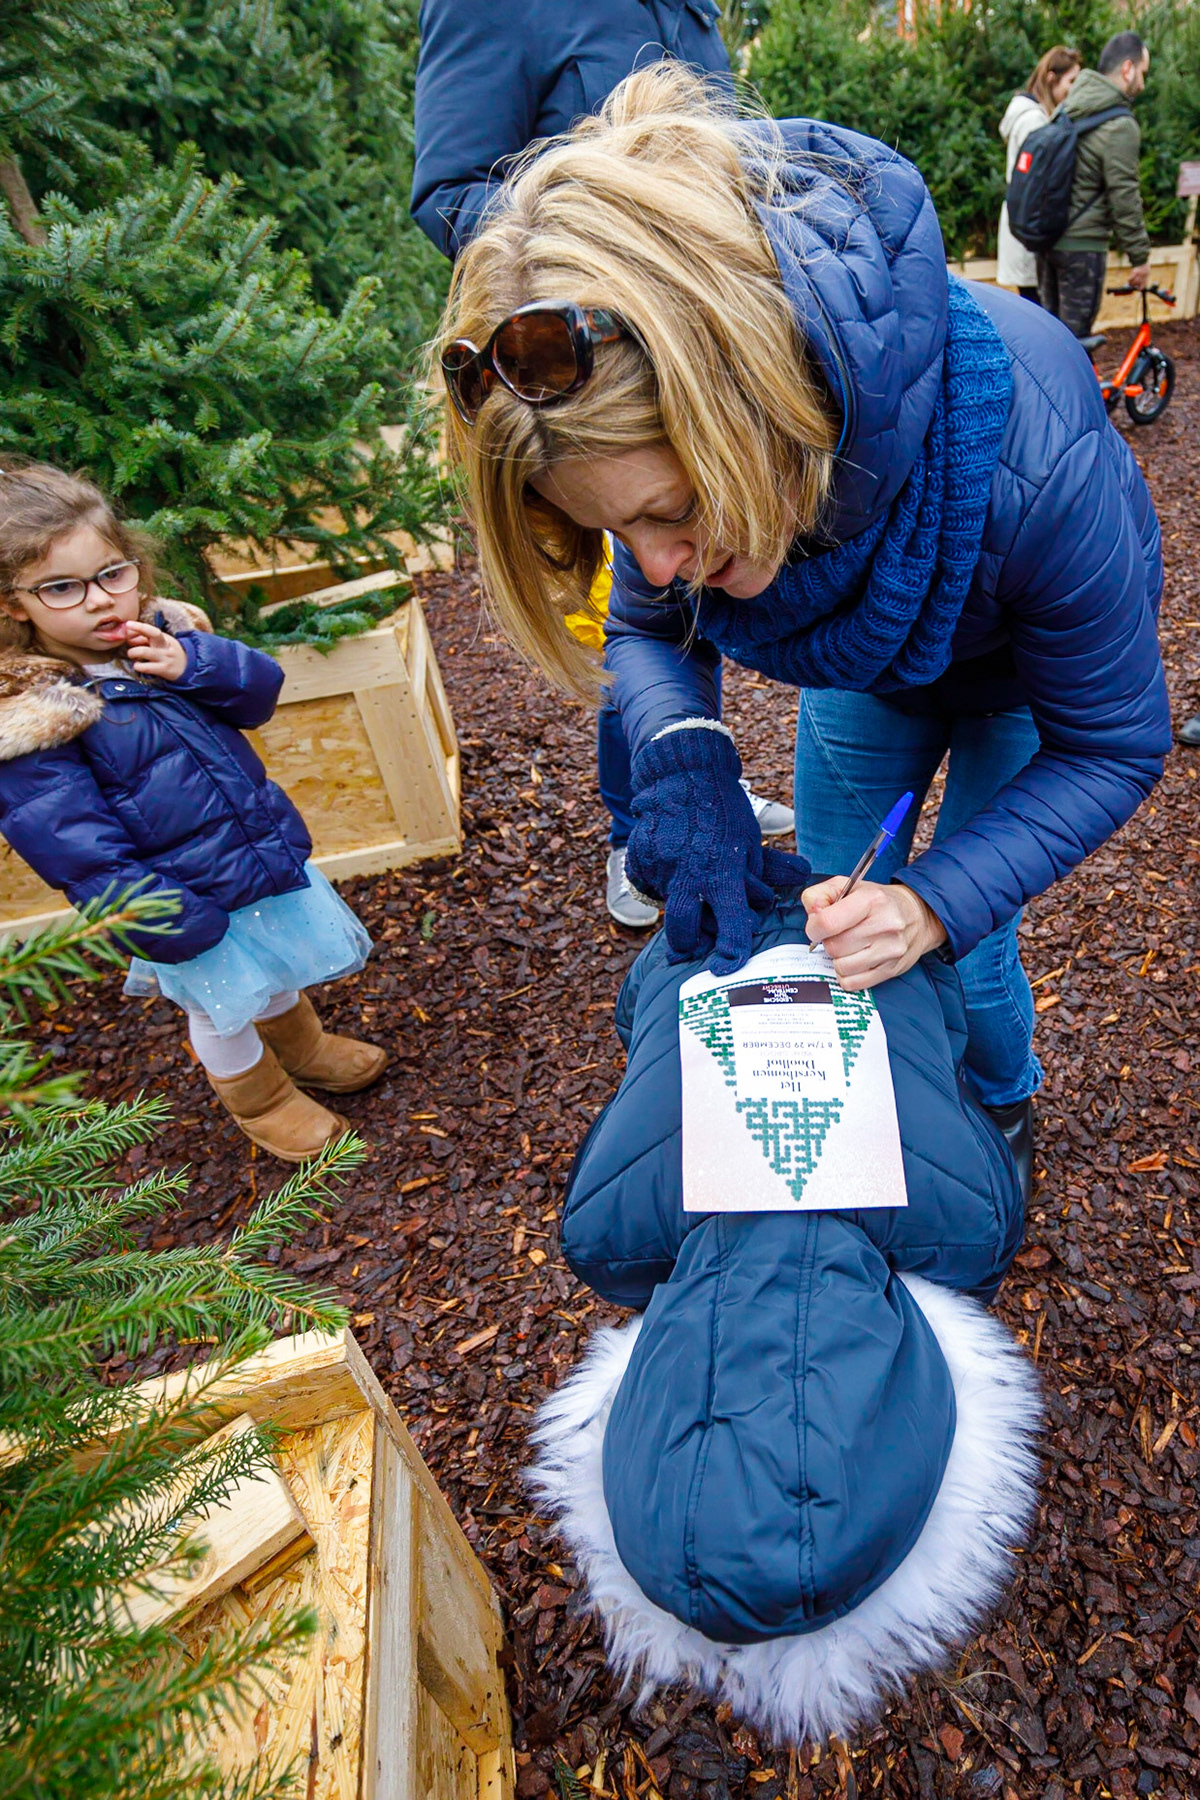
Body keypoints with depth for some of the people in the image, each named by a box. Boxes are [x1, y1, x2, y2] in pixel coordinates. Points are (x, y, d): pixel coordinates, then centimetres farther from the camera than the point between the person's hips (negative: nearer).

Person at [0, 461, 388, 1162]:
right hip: (191, 895, -6)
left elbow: (261, 691, -6)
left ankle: (304, 1050, 57)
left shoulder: (163, 636, -3)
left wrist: (195, 663, -26)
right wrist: (174, 929, -24)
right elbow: (76, 848, -23)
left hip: (268, 848, 6)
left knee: (279, 969, 28)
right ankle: (259, 1098, 46)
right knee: (223, 1005, 17)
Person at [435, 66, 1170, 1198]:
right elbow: (648, 632, -13)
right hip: (871, 659, 4)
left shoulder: (1031, 460, -43)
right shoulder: (672, 428, -31)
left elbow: (1111, 747, -28)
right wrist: (681, 756, -36)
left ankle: (1002, 1115, 41)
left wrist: (934, 904, -42)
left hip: (1037, 661, -3)